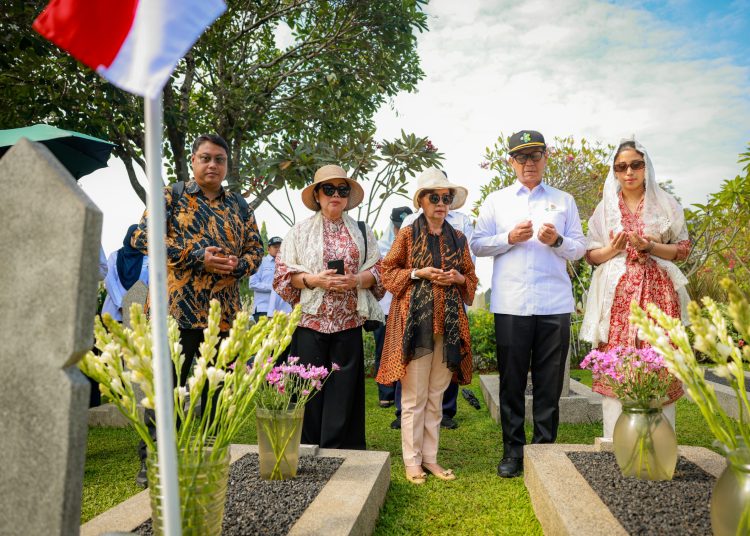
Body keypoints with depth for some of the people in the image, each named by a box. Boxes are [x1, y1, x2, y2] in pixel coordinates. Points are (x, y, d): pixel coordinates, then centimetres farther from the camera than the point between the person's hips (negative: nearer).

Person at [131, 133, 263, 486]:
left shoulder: (239, 205, 16)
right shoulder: (172, 196, 5)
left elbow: (256, 249, 16)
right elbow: (142, 237, -7)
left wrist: (238, 265, -9)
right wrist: (197, 256, -15)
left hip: (223, 311, 4)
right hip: (176, 307, -4)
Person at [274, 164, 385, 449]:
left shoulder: (362, 232, 12)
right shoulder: (301, 230, 8)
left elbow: (379, 271, 9)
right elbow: (283, 273, 3)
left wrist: (355, 280, -11)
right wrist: (314, 279, -13)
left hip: (349, 321, 1)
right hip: (311, 320, -1)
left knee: (343, 388, 2)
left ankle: (337, 451, 12)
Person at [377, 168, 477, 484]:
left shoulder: (458, 239, 13)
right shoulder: (408, 234, 3)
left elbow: (472, 278, 19)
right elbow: (387, 271, 4)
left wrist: (458, 278, -3)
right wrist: (417, 273, -10)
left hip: (448, 323, 4)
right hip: (415, 321, -3)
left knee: (436, 396, 9)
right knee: (414, 396, -1)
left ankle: (430, 457, 19)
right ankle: (412, 460, 10)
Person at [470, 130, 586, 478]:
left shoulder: (564, 201, 14)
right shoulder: (496, 201, 12)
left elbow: (579, 248, 11)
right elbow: (477, 244, 6)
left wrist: (557, 241, -9)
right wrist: (509, 238, -9)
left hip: (554, 304, 1)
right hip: (511, 303, 0)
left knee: (549, 383, 4)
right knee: (512, 381, 5)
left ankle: (545, 448, 17)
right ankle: (512, 451, 15)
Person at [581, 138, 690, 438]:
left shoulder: (665, 204, 9)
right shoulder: (606, 207, 11)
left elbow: (683, 249, 7)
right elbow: (591, 255, 10)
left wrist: (650, 247, -10)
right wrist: (614, 248, -10)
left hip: (657, 292, 0)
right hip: (617, 295, 1)